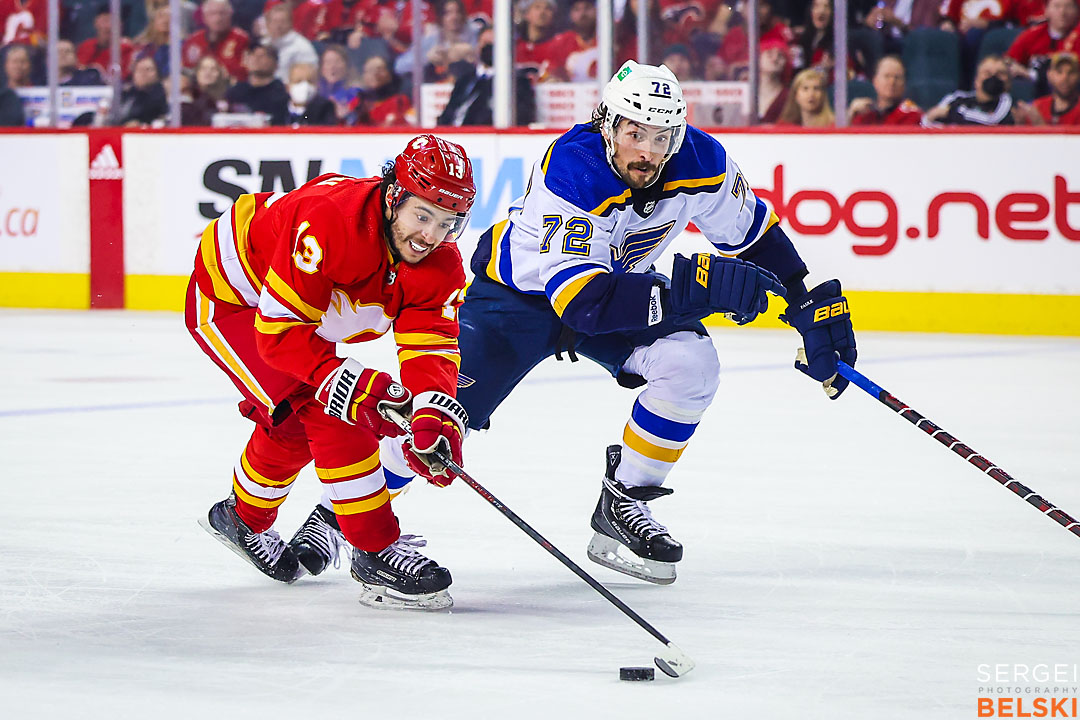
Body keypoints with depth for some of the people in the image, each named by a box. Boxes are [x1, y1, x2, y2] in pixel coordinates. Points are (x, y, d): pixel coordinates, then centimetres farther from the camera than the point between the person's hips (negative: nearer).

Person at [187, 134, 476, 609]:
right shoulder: (331, 220, -39)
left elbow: (431, 347, -22)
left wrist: (433, 417, -41)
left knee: (295, 424, 21)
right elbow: (279, 330, -37)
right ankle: (377, 552, -15)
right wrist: (347, 383, -44)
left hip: (299, 308, 8)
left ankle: (243, 518, 47)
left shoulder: (439, 264, -17)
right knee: (325, 412, -20)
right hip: (229, 298, -8)